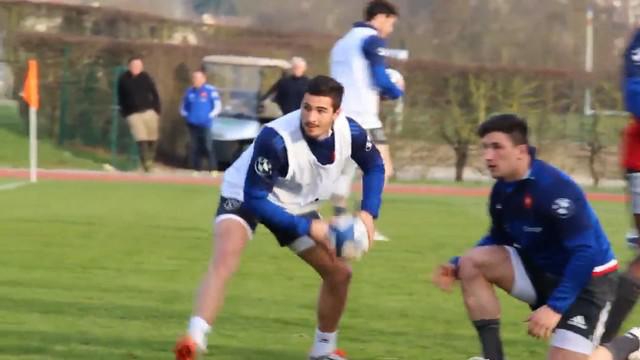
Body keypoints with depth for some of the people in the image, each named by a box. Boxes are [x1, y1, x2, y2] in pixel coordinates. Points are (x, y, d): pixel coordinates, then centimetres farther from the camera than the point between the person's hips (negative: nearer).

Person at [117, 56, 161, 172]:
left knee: (152, 140, 6)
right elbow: (121, 98, 10)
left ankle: (150, 160, 25)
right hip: (133, 114, -2)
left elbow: (155, 95, 7)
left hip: (149, 112, 2)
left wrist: (157, 111, 0)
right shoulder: (123, 80, 2)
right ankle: (146, 163, -20)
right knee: (141, 140, -15)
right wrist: (124, 114, 4)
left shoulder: (146, 78, 4)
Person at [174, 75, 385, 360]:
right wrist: (307, 227, -34)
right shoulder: (275, 139, -38)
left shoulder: (350, 132, -21)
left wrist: (368, 213, -15)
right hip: (246, 197, -6)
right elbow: (255, 198, -34)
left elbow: (374, 166, 1)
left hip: (297, 206, 6)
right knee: (225, 256, -33)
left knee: (339, 272, 6)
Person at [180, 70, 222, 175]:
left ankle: (213, 170, -9)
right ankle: (195, 169, 13)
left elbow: (218, 106, -2)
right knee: (194, 148, 6)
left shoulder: (210, 91, -5)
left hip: (205, 125, -5)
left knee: (208, 147, -11)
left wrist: (209, 116, -11)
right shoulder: (190, 91, 12)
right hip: (192, 124, 5)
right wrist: (186, 115, 6)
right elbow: (183, 107, 24)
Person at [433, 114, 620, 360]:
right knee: (472, 262, -10)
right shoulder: (503, 190, -4)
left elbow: (585, 253, -30)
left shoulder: (555, 189, -28)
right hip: (542, 270, 7)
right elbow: (499, 241, 14)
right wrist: (457, 267, -1)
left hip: (587, 280, -7)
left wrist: (555, 307, -33)